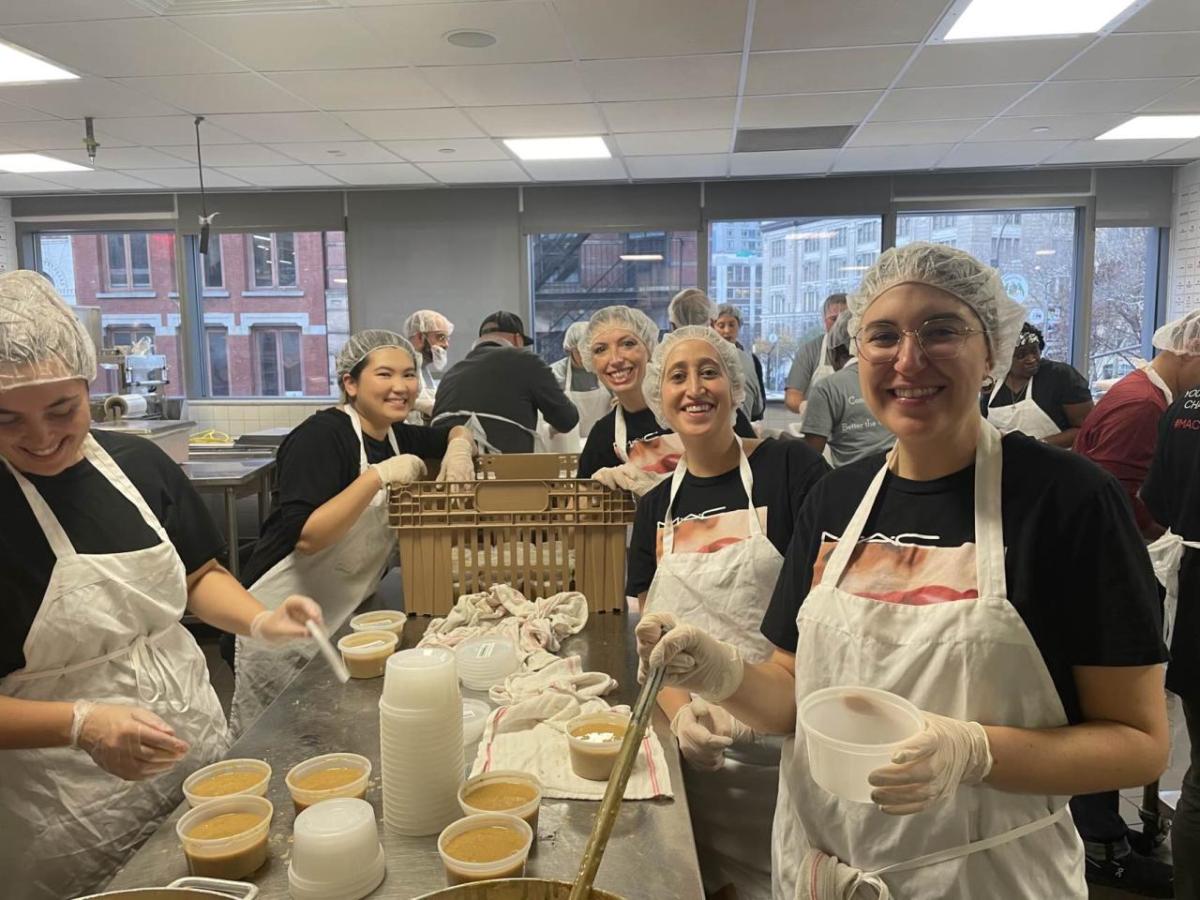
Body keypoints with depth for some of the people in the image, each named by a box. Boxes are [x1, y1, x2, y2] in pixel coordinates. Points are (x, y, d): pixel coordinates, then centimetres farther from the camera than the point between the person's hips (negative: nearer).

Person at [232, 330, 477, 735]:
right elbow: (305, 537, -28)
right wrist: (378, 477, -31)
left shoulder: (396, 436, 3)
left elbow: (455, 432, 23)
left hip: (347, 616, 7)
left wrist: (459, 447, -1)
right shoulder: (321, 435, -19)